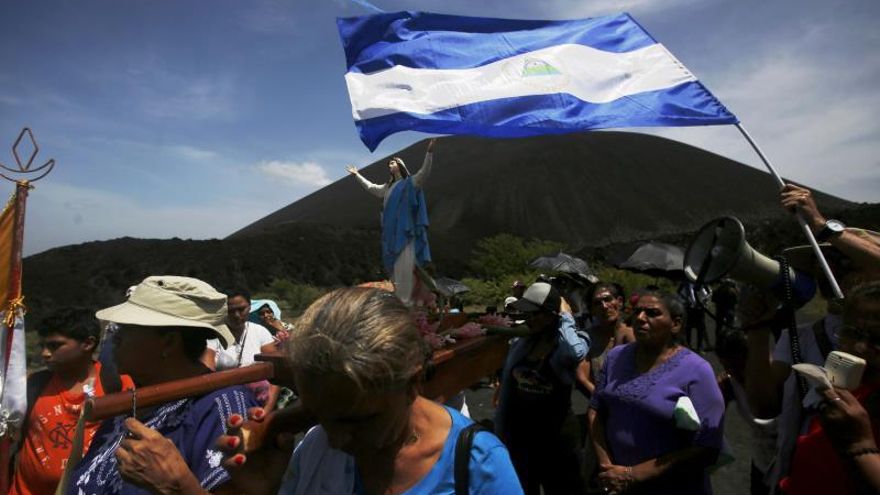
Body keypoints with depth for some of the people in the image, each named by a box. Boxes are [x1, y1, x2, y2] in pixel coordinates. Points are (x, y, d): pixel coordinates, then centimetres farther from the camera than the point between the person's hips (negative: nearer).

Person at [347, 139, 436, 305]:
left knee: (406, 264, -11)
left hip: (405, 230, -8)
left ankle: (409, 299, -8)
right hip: (392, 231, 8)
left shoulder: (411, 182, 1)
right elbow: (371, 187, 38)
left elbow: (424, 172, -15)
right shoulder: (388, 187, 24)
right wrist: (357, 175, 44)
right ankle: (399, 296, 18)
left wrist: (429, 152, -28)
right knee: (395, 264, 9)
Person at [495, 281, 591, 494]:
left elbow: (575, 353, -40)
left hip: (556, 438, -4)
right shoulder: (519, 345, 0)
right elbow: (506, 392, 7)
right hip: (518, 437, 5)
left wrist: (565, 319, -24)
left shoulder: (572, 342, -13)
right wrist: (500, 433, 9)